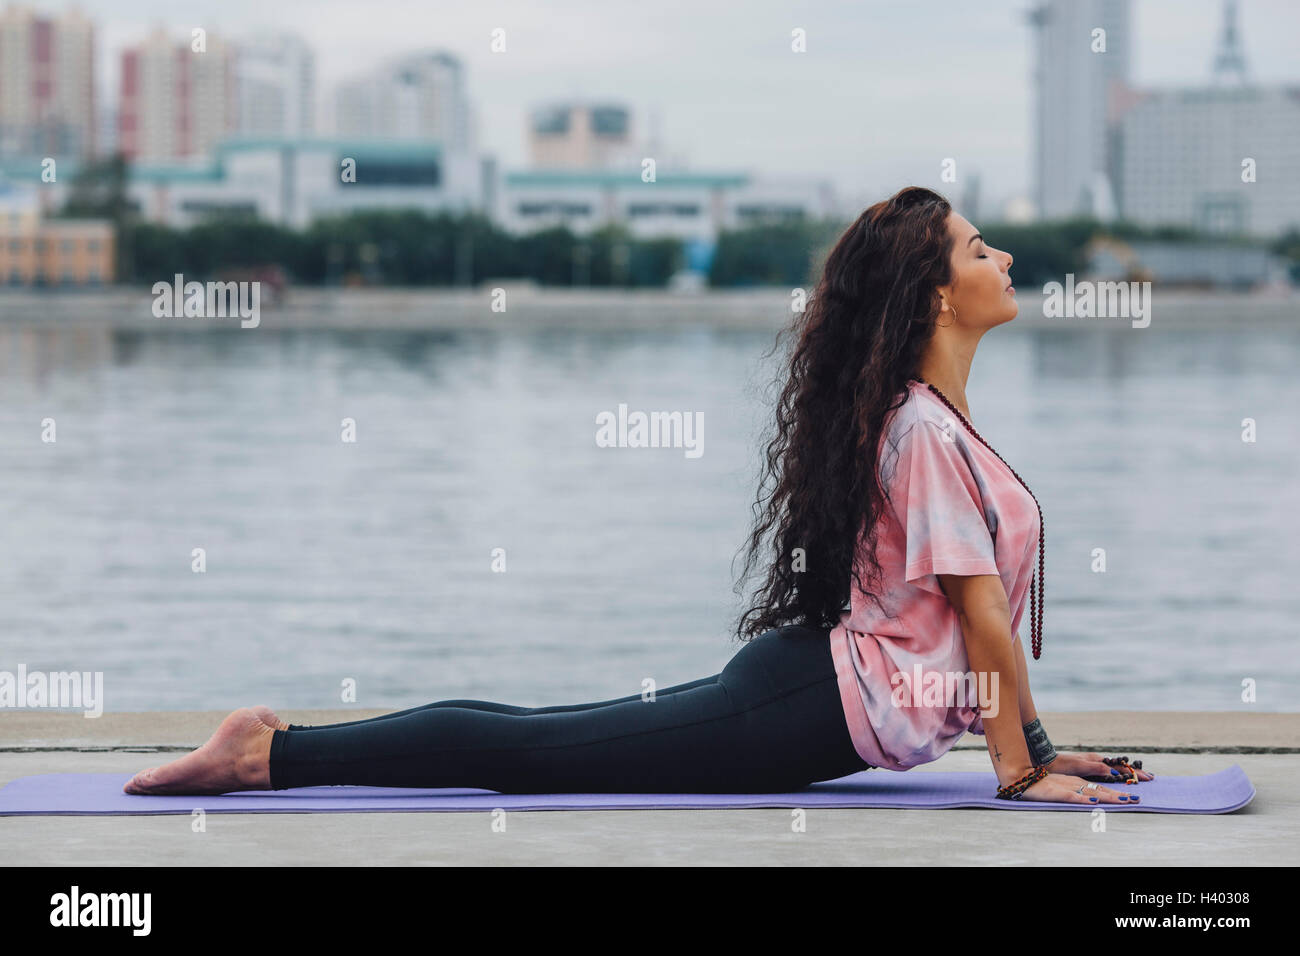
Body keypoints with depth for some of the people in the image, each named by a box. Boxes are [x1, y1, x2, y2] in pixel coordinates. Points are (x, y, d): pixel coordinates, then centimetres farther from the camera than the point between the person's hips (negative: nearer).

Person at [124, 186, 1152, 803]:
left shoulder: (938, 420, 15)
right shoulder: (929, 431, -18)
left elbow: (992, 618, 20)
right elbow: (982, 611, -18)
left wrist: (1036, 740, 19)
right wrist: (1019, 770, -14)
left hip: (812, 679, 9)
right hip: (829, 704, -9)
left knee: (541, 741, 10)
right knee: (525, 749, -7)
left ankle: (279, 747, 12)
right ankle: (275, 754, -5)